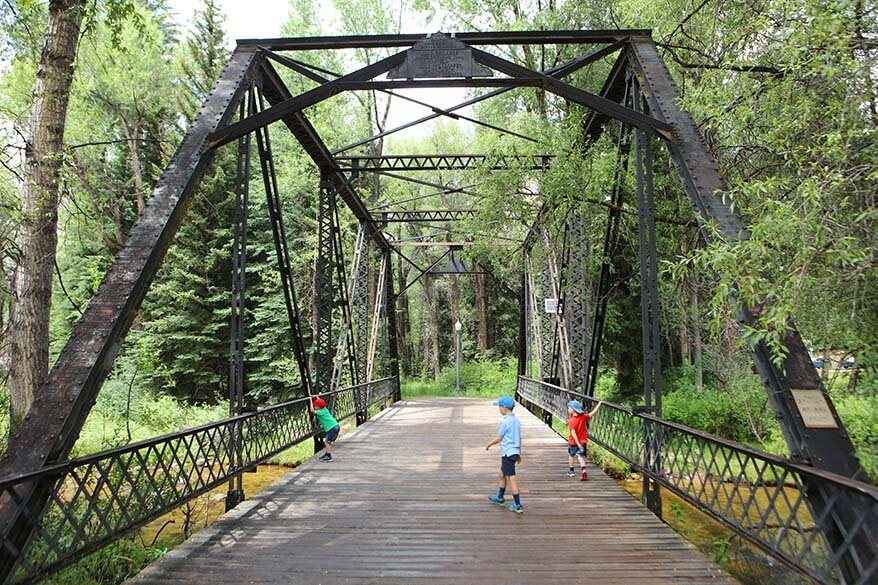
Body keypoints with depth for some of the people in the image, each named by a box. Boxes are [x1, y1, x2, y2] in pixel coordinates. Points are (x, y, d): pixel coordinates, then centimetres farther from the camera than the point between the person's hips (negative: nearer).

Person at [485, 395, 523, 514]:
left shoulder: (505, 422, -17)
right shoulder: (517, 421, 9)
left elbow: (498, 438, -11)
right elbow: (519, 438, 15)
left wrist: (488, 445, 5)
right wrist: (519, 453, 22)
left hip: (508, 453, -9)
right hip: (514, 452, 9)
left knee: (512, 478, -5)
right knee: (502, 474, 24)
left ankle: (518, 506, -2)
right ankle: (500, 497, 38)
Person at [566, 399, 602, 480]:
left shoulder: (571, 421, -20)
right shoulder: (583, 417, -8)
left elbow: (573, 433, -27)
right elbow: (593, 413, -6)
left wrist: (578, 443, -29)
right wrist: (599, 403, 1)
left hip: (573, 442, -3)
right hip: (583, 441, 3)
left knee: (571, 455, 19)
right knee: (580, 456, 8)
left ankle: (571, 471, 29)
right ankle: (584, 469, -18)